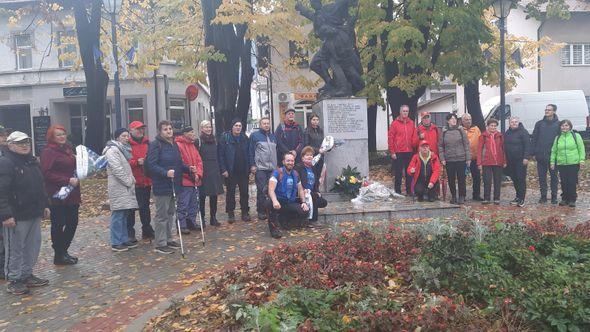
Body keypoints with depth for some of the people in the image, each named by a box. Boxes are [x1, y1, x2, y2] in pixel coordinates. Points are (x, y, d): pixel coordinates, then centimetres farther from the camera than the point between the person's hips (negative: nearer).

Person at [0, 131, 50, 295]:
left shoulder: (32, 161, 14)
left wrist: (44, 205, 20)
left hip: (34, 214, 9)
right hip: (16, 216, -8)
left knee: (33, 246, 15)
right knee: (15, 249, 2)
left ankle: (27, 275, 28)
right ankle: (13, 280, 15)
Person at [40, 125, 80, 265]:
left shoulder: (68, 149, 14)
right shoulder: (48, 152, -10)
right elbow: (47, 173, -19)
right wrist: (67, 180, -22)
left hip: (72, 194, 8)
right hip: (57, 195, -8)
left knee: (72, 223, 11)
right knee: (58, 225, 2)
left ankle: (63, 251, 26)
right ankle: (59, 255, 14)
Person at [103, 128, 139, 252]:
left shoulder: (123, 149, 19)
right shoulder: (112, 150, -10)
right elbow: (117, 169, -18)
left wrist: (132, 180, 13)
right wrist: (129, 182, -14)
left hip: (126, 187, 9)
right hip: (118, 187, -9)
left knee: (124, 214, 12)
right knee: (118, 215, -6)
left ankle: (124, 239, 20)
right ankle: (116, 243, 0)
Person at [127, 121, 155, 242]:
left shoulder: (147, 143, 11)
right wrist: (137, 162, -23)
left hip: (146, 181, 6)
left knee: (145, 207, 15)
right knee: (130, 208, 1)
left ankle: (147, 231, 25)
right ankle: (129, 233, 11)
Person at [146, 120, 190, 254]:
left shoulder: (174, 144, 13)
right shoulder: (155, 144, -11)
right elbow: (152, 165, -19)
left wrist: (188, 169, 3)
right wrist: (166, 172, -32)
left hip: (173, 185, 8)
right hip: (161, 186, -8)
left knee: (170, 213, 16)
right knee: (162, 215, -1)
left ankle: (168, 239, 29)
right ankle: (160, 244, 7)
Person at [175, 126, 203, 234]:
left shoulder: (193, 146, 16)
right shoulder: (178, 145, -12)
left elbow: (199, 161, 14)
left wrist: (198, 174, 0)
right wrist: (189, 172, -17)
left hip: (195, 180, 9)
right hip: (184, 181, -9)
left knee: (194, 204, 15)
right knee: (183, 205, -4)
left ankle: (191, 223, 27)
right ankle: (182, 226, 4)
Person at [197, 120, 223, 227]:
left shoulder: (214, 140, 13)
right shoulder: (198, 141, -4)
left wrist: (220, 170, 11)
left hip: (214, 172, 5)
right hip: (203, 172, -5)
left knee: (214, 195, 7)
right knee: (202, 196, 2)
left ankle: (213, 218, 17)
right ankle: (202, 219, 11)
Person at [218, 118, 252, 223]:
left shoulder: (245, 138, 8)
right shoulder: (225, 138, -4)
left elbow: (249, 154, 10)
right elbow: (221, 155, -6)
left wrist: (250, 166, 2)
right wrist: (223, 169, -12)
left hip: (243, 170, 3)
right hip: (230, 171, -3)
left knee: (244, 192, 7)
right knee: (230, 192, 5)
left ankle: (245, 212, 17)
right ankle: (230, 213, 15)